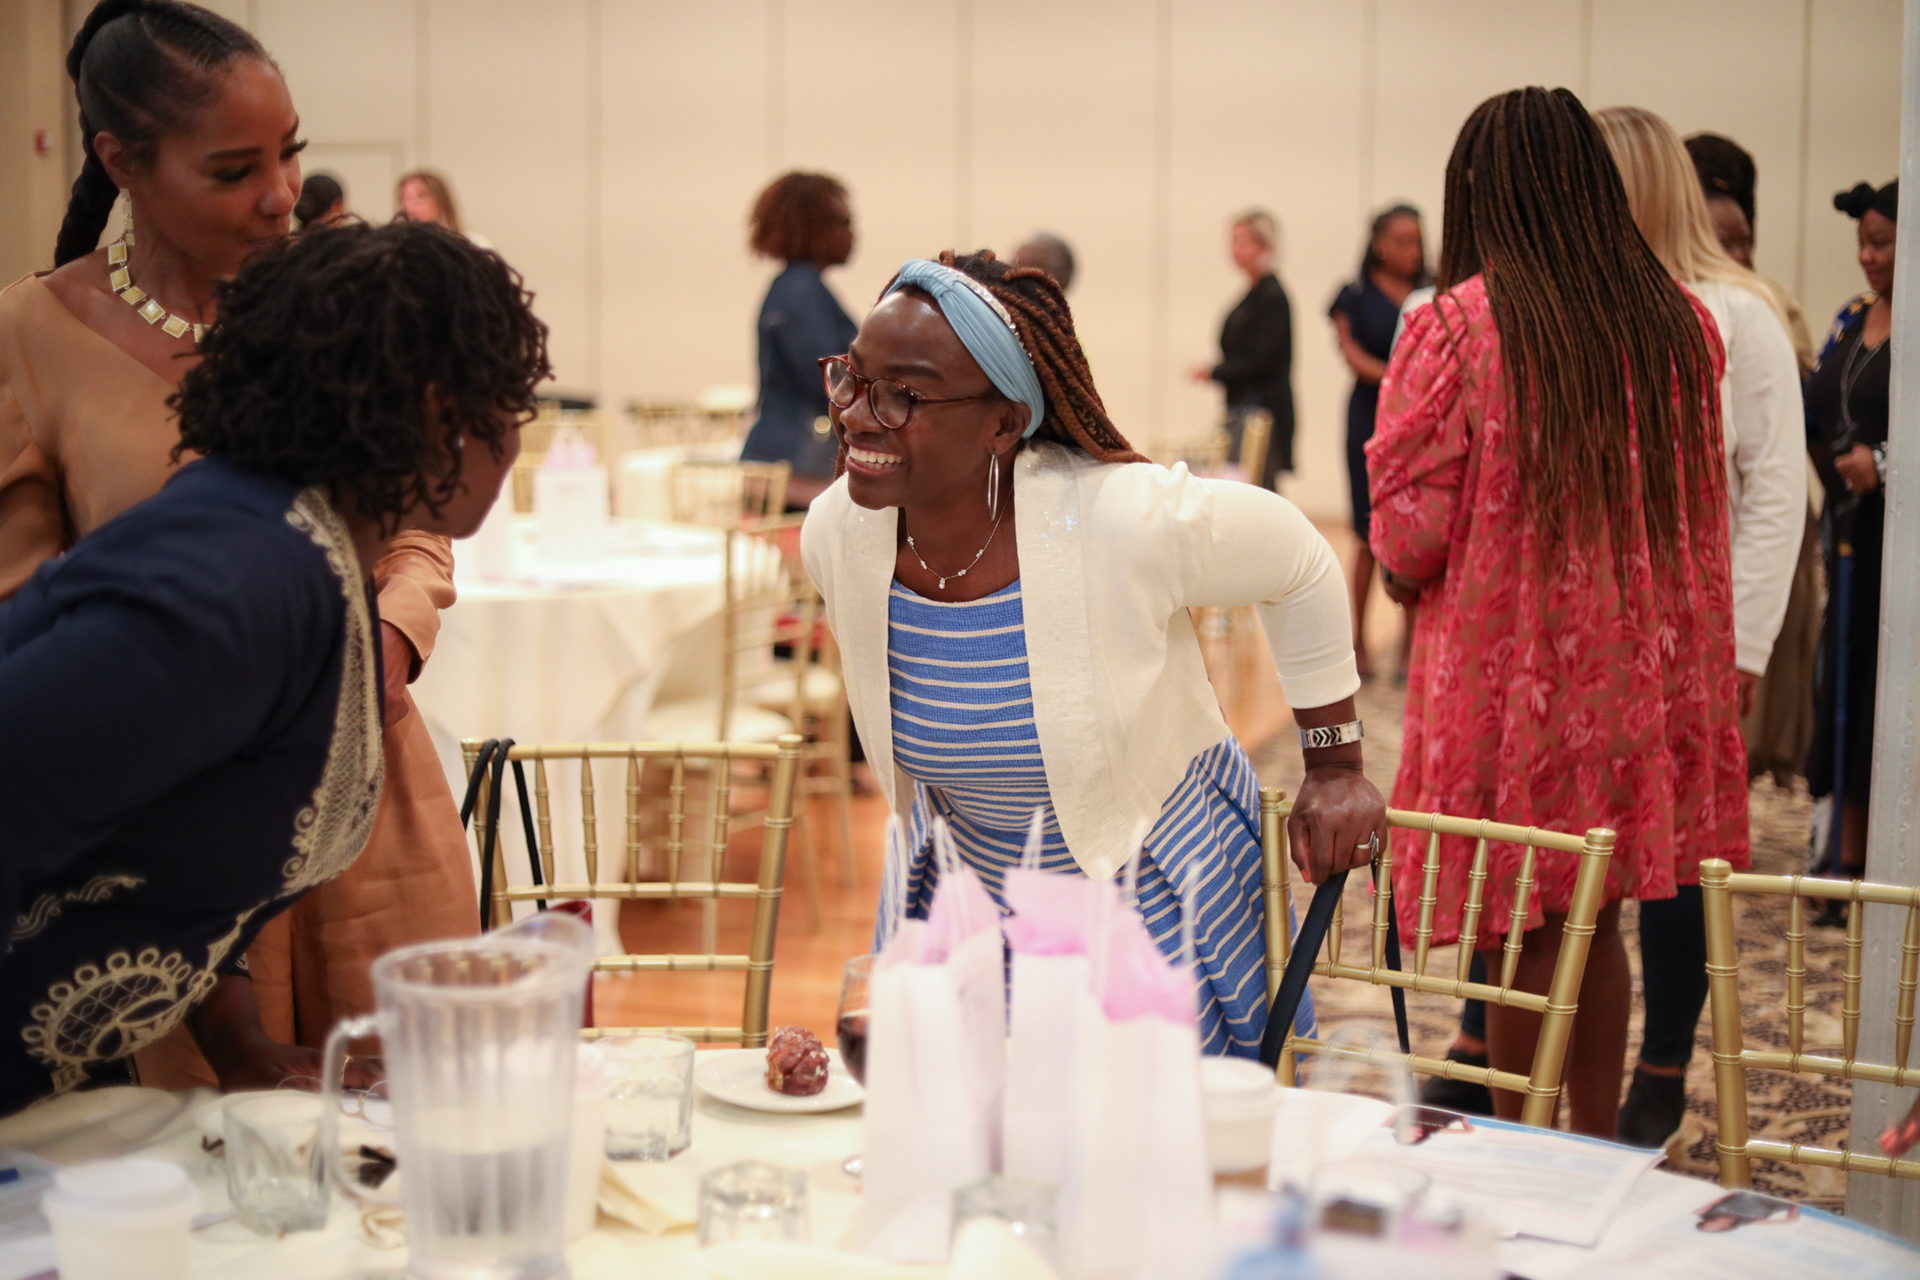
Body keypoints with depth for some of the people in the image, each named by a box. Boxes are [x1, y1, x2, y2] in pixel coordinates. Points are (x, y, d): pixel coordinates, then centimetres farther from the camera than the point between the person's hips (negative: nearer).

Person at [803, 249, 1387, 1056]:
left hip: (1152, 919, -4)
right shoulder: (834, 535, -16)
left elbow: (1300, 565, -10)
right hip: (966, 899, 4)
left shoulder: (1125, 521, -30)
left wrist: (1335, 768, -3)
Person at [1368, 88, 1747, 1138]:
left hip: (1508, 673, -5)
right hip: (1648, 674, 5)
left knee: (1525, 934, 5)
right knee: (1597, 922, 16)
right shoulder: (1682, 325, 2)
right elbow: (1702, 508, 14)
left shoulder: (1456, 325, -14)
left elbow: (1407, 536, -11)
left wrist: (1405, 577, 10)